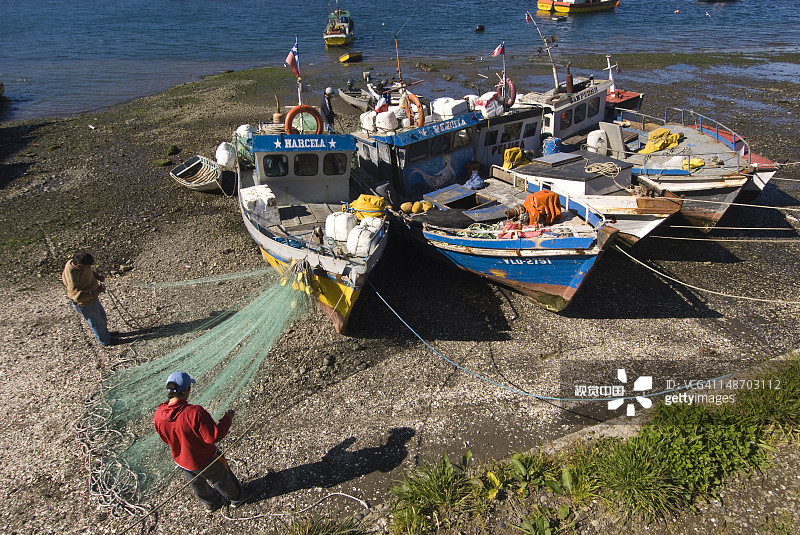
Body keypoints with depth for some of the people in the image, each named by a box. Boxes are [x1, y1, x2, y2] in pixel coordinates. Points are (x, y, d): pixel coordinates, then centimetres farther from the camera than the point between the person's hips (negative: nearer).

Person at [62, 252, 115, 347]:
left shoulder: (76, 263, -13)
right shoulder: (72, 279, -40)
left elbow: (90, 271, 8)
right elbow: (79, 296, -44)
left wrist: (97, 276, -8)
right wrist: (96, 291, -43)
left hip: (93, 297, 9)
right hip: (85, 304, -9)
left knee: (102, 315, 29)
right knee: (97, 323, 13)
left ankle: (105, 333, 55)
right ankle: (105, 341, 38)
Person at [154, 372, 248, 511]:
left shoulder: (159, 415, -19)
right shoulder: (194, 413, -40)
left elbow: (166, 439, -2)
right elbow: (214, 436, -31)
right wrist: (227, 419, -17)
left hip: (181, 461, 5)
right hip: (205, 461, -5)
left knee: (197, 485, 33)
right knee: (221, 479, 26)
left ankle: (211, 503, 60)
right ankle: (236, 498, 53)